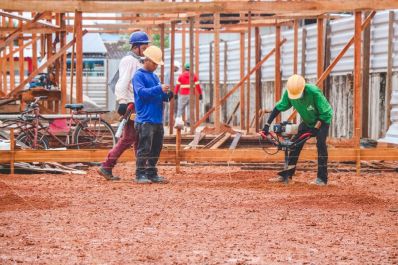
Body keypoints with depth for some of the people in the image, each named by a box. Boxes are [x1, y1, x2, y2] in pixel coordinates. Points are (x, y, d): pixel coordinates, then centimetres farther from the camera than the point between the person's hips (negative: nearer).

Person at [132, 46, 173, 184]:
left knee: (156, 148, 10)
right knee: (144, 149, -9)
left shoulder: (155, 76, 20)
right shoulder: (139, 76, -4)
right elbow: (141, 92, -18)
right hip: (145, 119, -8)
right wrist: (159, 89, -25)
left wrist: (167, 95, 1)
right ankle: (140, 175, -4)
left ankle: (151, 174, 16)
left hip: (158, 119, 8)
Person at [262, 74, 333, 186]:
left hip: (322, 121, -5)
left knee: (321, 143, -23)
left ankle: (322, 178, -19)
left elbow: (324, 113, -27)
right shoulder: (288, 93, -21)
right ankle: (286, 175, 4)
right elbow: (278, 107, -10)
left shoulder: (314, 92, -36)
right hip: (307, 122, 5)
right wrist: (267, 125, -15)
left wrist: (315, 128, -29)